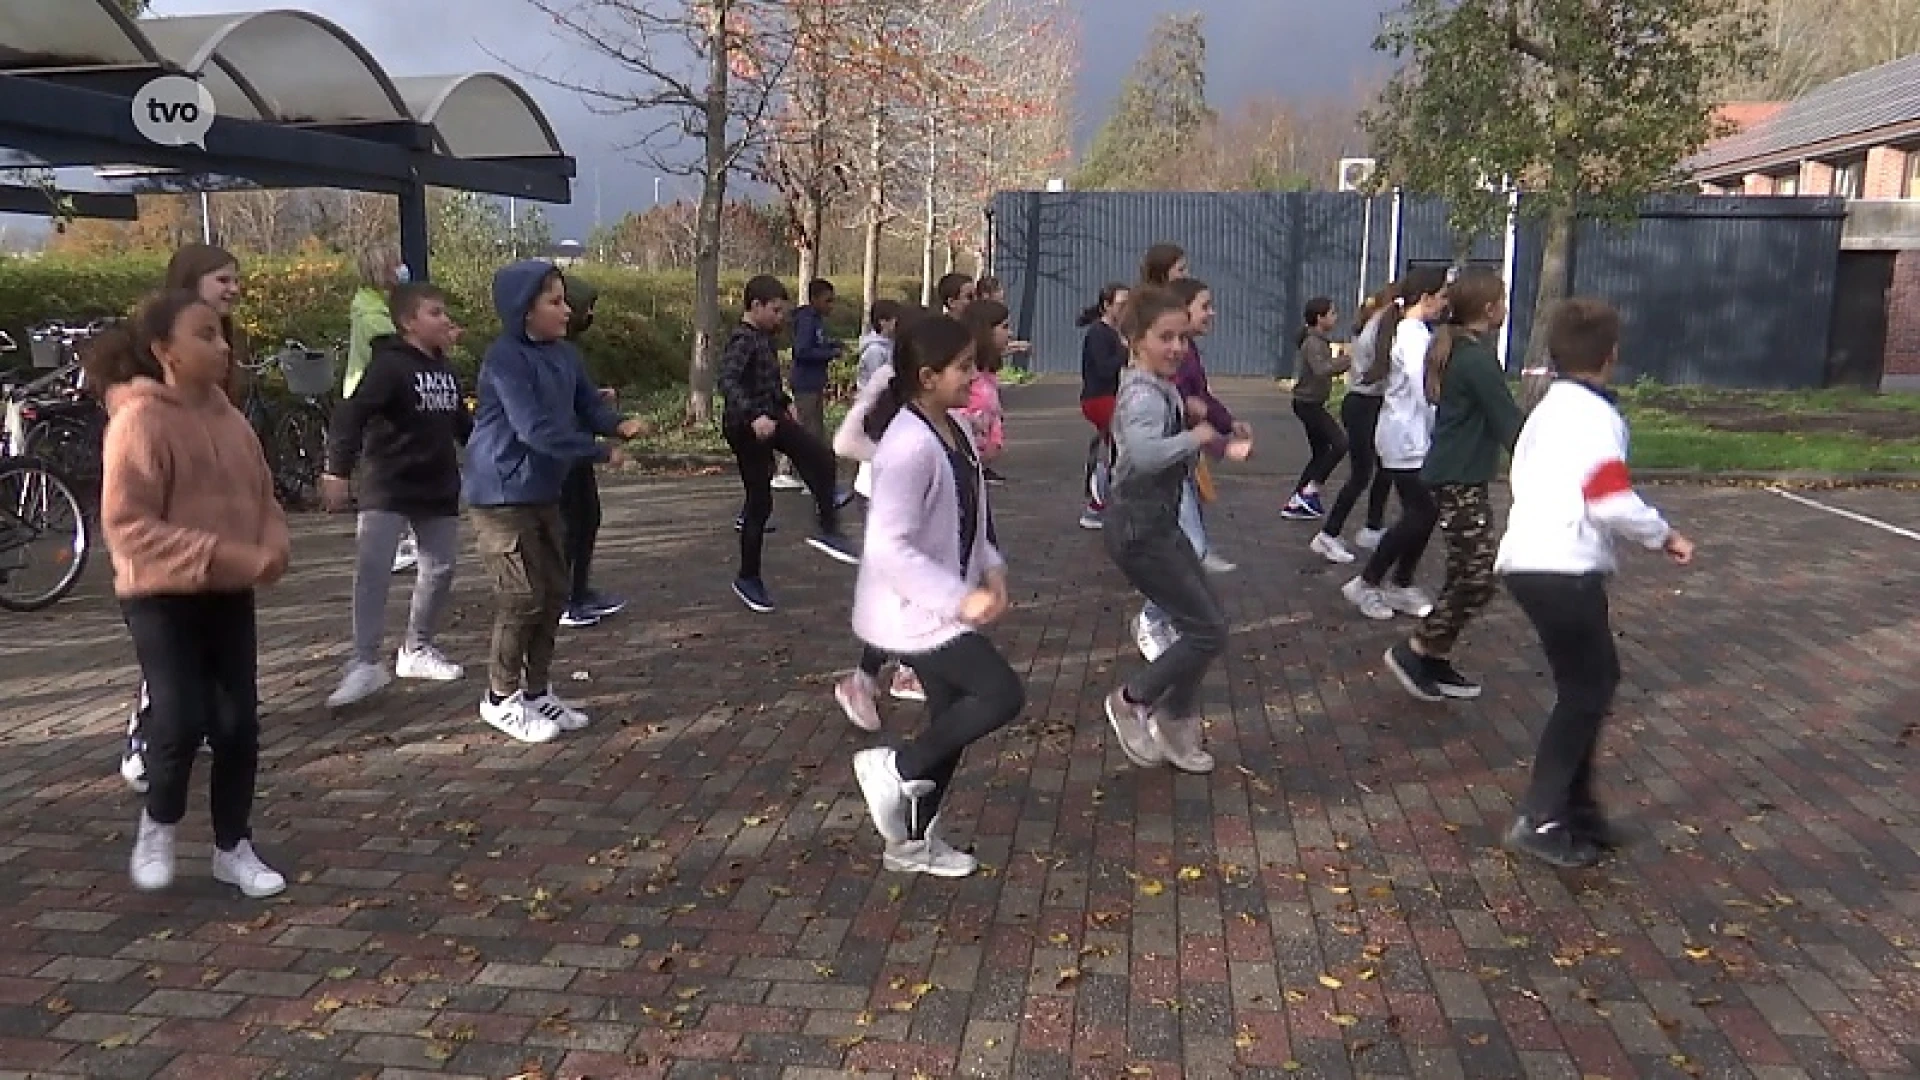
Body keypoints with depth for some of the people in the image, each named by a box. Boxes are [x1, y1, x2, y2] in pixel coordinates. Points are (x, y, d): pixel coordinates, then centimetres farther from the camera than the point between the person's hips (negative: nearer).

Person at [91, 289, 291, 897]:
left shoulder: (229, 418, 6)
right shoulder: (138, 421, -15)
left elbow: (262, 496, 14)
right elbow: (126, 524, -20)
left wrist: (271, 548, -7)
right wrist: (217, 553, -26)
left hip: (229, 594, 6)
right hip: (163, 597, -6)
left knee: (238, 724, 7)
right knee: (181, 720, -10)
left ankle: (233, 847, 21)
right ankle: (158, 826, 19)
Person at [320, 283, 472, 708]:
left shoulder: (445, 368, 9)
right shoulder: (389, 365, -14)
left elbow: (461, 424, 21)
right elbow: (351, 414, -24)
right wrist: (338, 470, -33)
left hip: (438, 487, 7)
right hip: (388, 487, -7)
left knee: (441, 569, 11)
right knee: (372, 570, -14)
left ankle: (417, 650, 26)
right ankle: (366, 664, -12)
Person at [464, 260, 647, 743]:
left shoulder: (564, 354, 7)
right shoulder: (505, 358, -20)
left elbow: (589, 405, 11)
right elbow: (535, 428, -27)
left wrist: (618, 424, -13)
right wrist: (601, 452, -22)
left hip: (543, 494, 9)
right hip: (501, 495, -9)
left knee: (554, 594, 12)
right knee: (523, 597, -5)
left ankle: (537, 691, 24)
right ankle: (502, 698, 12)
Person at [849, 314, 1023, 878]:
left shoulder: (955, 428, 4)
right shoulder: (909, 446, -25)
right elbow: (888, 547, -29)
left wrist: (991, 569, 3)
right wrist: (961, 599, -29)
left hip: (943, 604, 9)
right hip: (914, 611, -9)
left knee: (954, 714, 15)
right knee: (1003, 694, -12)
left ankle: (913, 840, 30)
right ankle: (895, 767, 6)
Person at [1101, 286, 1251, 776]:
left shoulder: (1160, 386, 10)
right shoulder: (1143, 395, -22)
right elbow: (1145, 453, -43)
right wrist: (1197, 436, -29)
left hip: (1159, 522, 10)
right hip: (1139, 528, -10)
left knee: (1204, 621, 15)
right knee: (1209, 630, -4)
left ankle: (1174, 725, 27)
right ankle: (1131, 701, 13)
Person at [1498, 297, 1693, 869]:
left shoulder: (1548, 410, 17)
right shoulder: (1595, 415, -11)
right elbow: (1613, 501, -19)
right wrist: (1664, 536, -3)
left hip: (1527, 559, 9)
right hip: (1564, 569, -9)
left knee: (1591, 679, 18)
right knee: (1587, 688, 1)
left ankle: (1575, 805, 23)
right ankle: (1540, 820, 3)